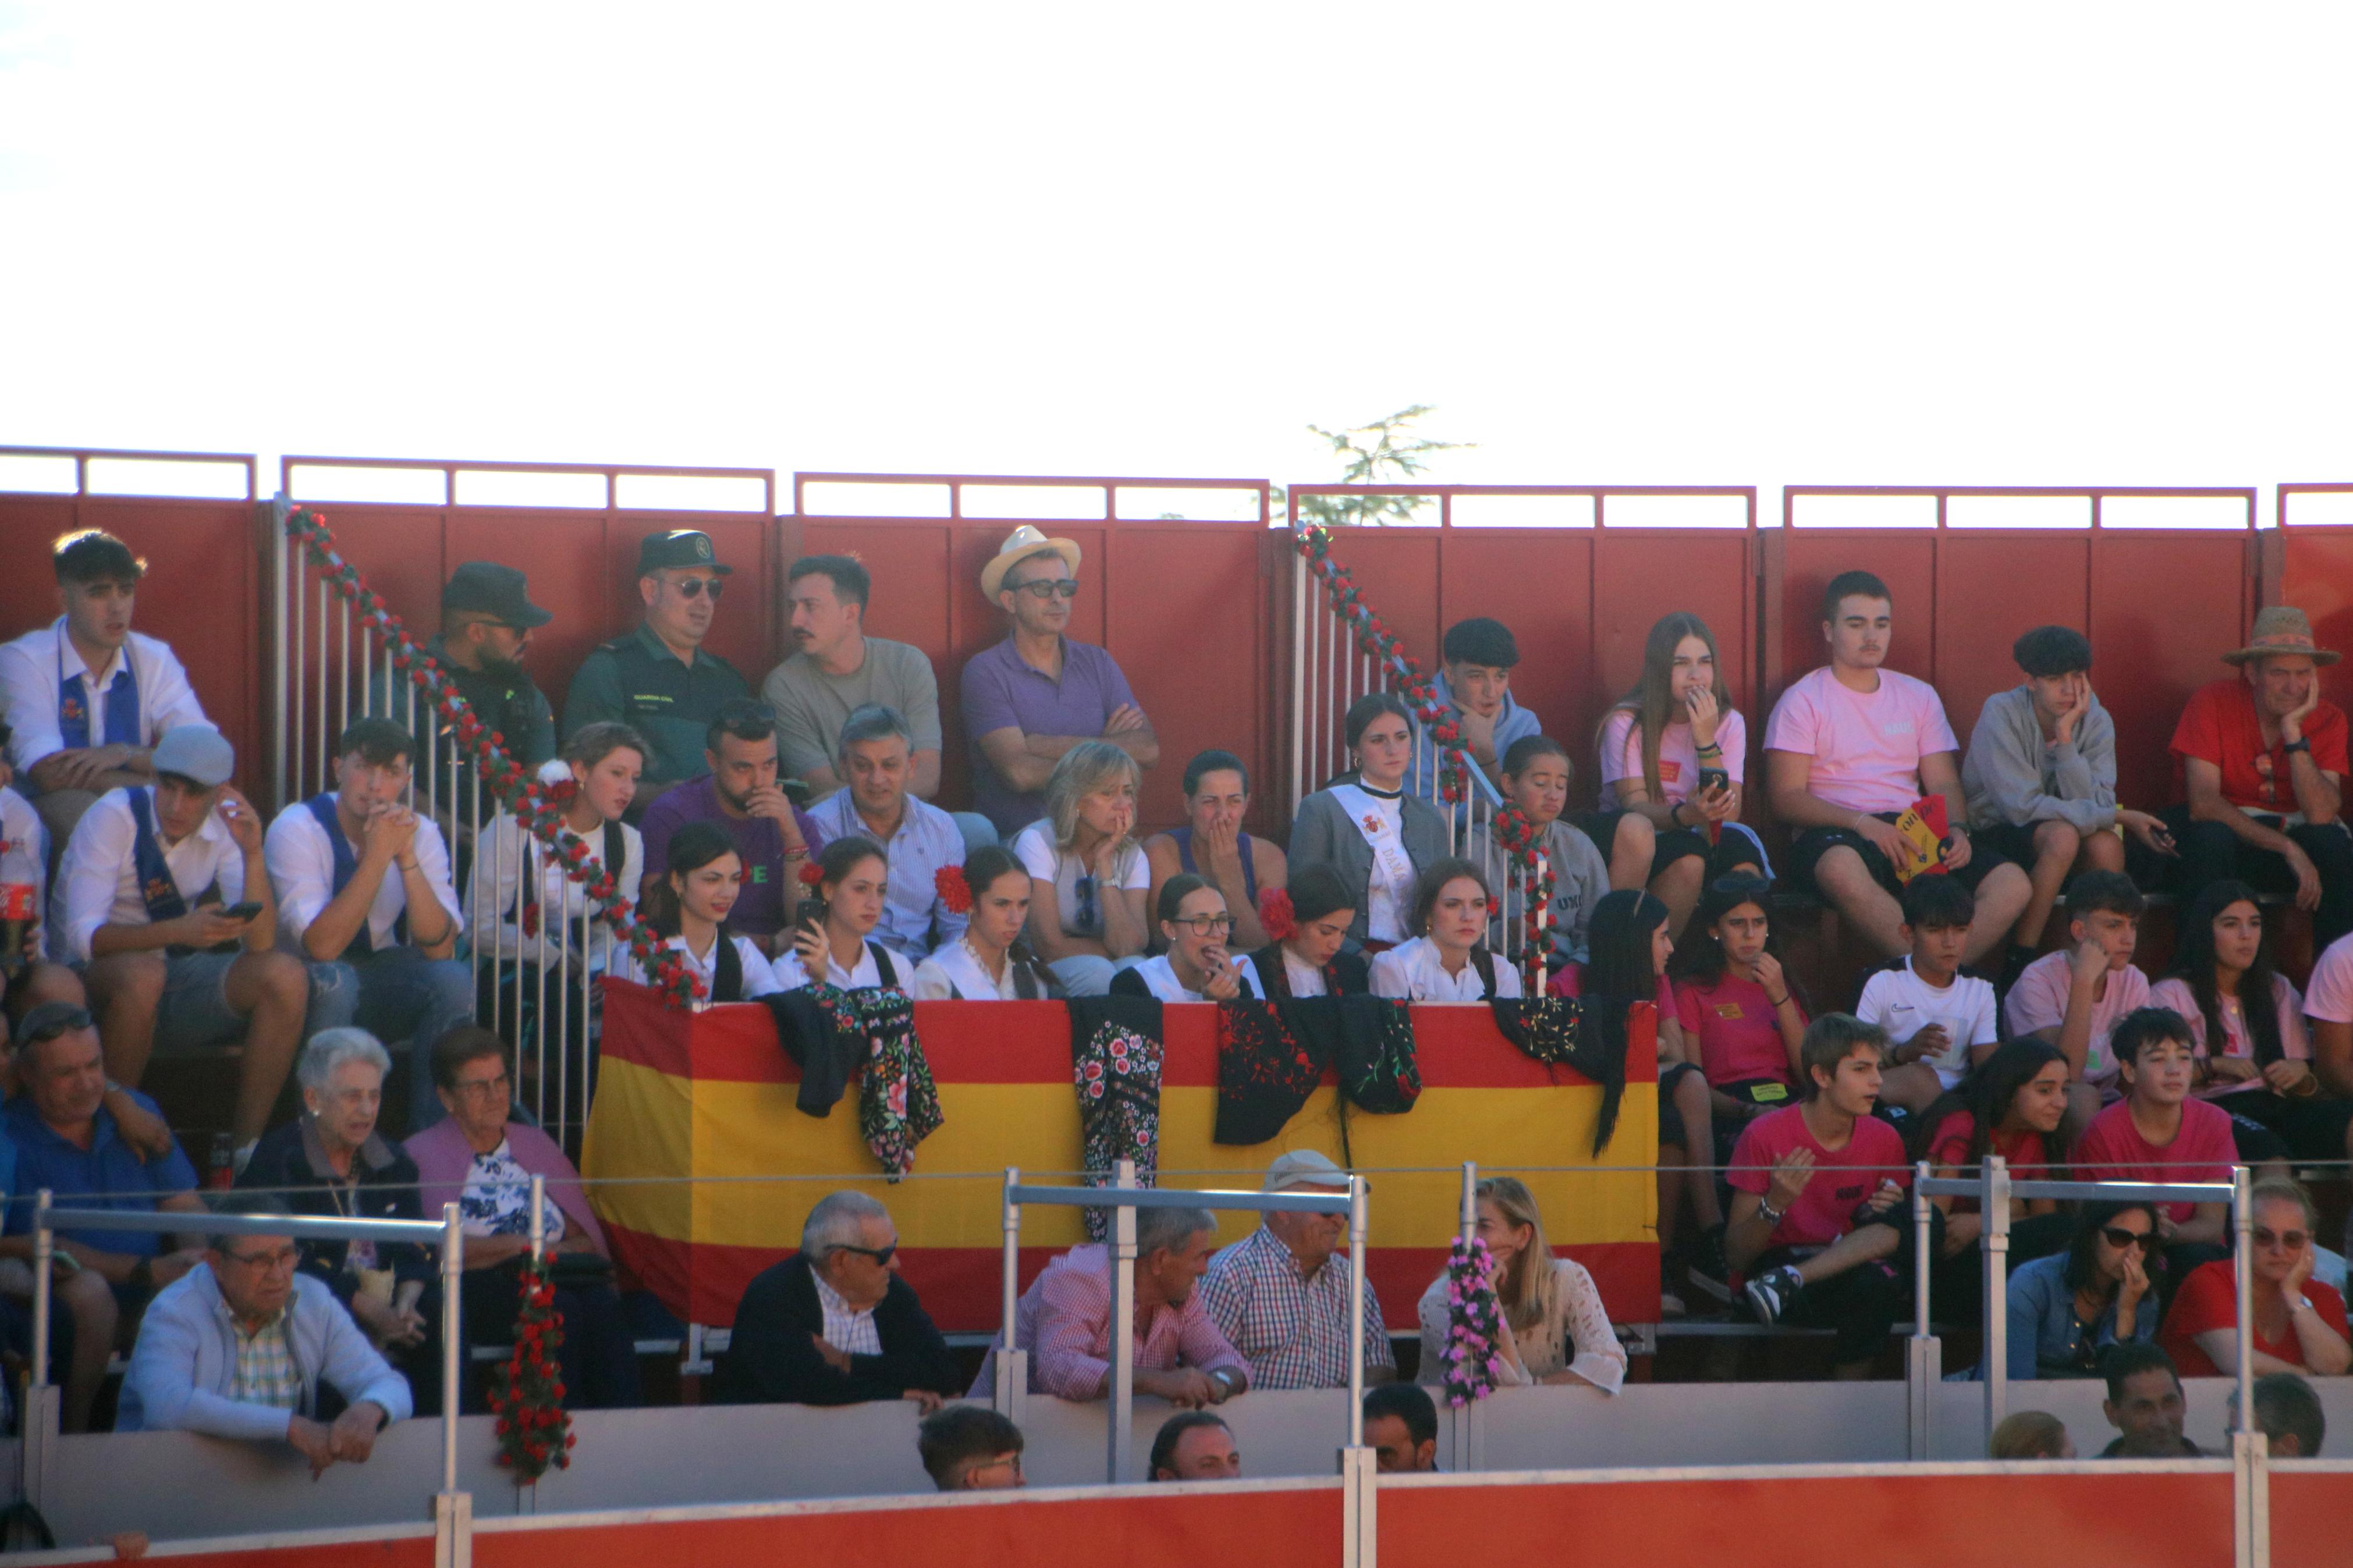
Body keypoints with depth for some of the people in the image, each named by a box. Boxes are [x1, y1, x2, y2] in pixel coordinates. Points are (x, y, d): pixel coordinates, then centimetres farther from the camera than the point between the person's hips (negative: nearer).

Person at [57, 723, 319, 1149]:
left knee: (286, 976, -20)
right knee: (143, 972, -39)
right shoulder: (113, 816, -16)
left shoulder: (224, 826, -2)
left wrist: (252, 855, -23)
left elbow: (260, 943, -9)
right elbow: (83, 936, -25)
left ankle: (244, 1146, -15)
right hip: (99, 983, -5)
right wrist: (178, 931, -39)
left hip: (178, 975, 5)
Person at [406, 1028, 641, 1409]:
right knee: (561, 1308, -35)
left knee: (603, 1305, -31)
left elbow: (583, 1235, 19)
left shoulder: (536, 1144, 26)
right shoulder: (422, 1155, 11)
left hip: (557, 1277, 4)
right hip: (479, 1290, -4)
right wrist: (519, 1244, -7)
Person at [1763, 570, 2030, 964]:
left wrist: (1957, 829, -8)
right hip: (1836, 833, -5)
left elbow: (1943, 785, 16)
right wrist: (1861, 822, -18)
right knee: (1840, 867, -43)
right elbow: (1787, 798, -3)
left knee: (2012, 884, -22)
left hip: (1913, 836, 5)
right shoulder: (1803, 701, 7)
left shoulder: (1919, 697, 21)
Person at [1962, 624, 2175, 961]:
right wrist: (2121, 817, -21)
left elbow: (2096, 805, -17)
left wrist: (2065, 738, -25)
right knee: (2062, 835, -34)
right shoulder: (2002, 713, -18)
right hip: (1993, 836, -4)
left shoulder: (2096, 721, -6)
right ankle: (2019, 963, -26)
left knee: (2106, 844, -28)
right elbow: (2022, 806, -23)